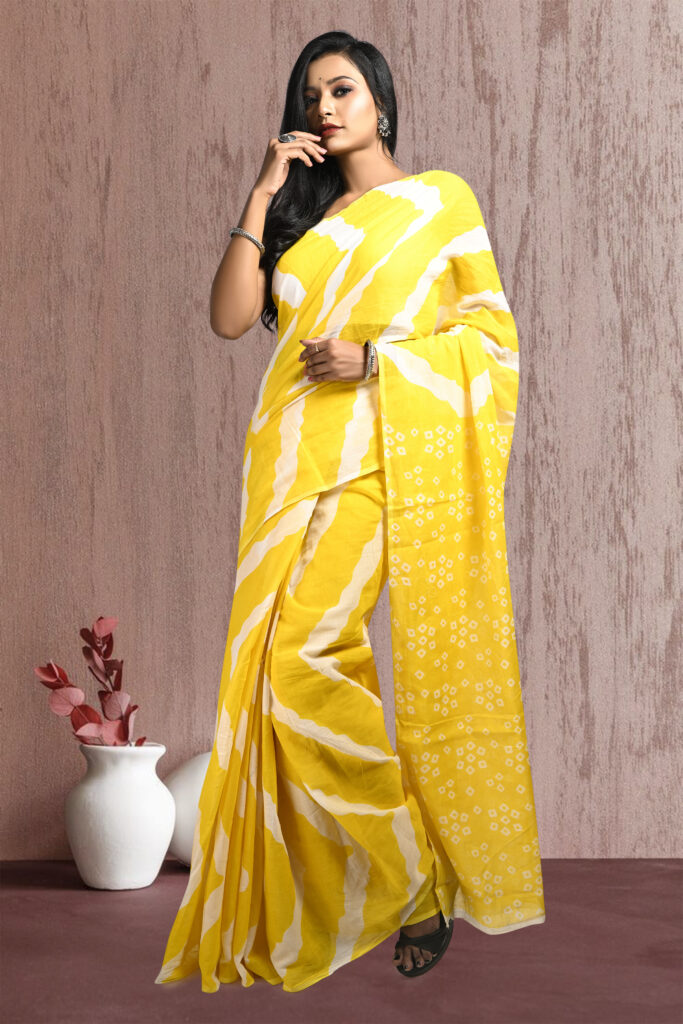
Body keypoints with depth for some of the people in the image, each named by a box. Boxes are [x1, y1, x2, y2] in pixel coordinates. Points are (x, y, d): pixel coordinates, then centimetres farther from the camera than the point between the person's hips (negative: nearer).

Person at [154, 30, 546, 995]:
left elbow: (489, 330, 2)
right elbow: (230, 317, 8)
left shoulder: (441, 199, 10)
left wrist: (374, 354, -10)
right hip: (298, 458, 5)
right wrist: (263, 196, 4)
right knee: (298, 658, -3)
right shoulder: (302, 216, 22)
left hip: (386, 455, -5)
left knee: (305, 654, -18)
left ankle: (418, 869, -4)